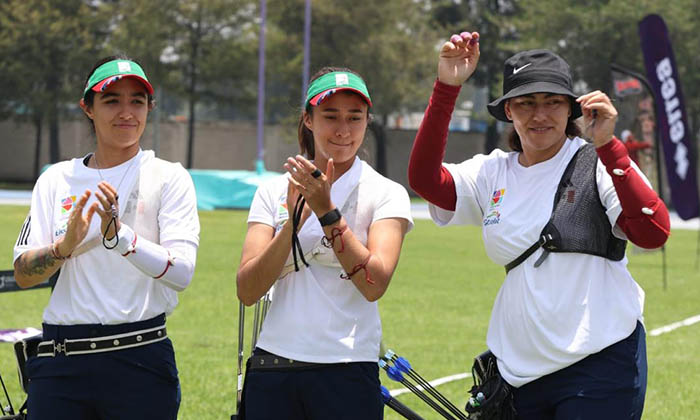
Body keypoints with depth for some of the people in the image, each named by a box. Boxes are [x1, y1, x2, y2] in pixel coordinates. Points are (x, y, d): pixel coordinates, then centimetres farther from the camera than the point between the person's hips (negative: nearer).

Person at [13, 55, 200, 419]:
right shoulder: (57, 180, 10)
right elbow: (22, 275, 4)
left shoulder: (169, 178, 2)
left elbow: (181, 273, -11)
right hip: (60, 360, 2)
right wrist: (65, 246, -16)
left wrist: (119, 236, -25)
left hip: (141, 358, -2)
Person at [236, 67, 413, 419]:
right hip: (272, 371, 2)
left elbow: (374, 284, -14)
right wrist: (295, 219, -13)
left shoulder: (386, 194, 0)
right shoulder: (272, 192, 7)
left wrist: (326, 211, -17)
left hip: (347, 377, -2)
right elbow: (247, 291, -4)